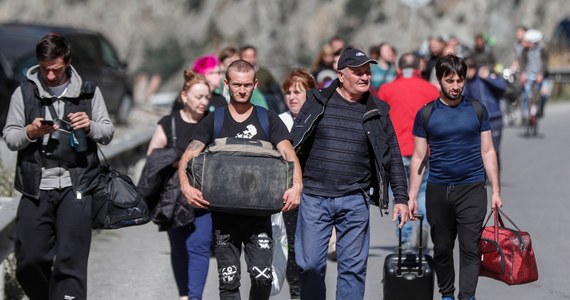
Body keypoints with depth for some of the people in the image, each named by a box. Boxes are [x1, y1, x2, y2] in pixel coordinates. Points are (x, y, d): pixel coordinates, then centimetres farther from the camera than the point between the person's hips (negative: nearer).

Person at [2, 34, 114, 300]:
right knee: (29, 259, 2)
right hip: (36, 187, 1)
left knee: (70, 262, -7)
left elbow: (108, 133, 10)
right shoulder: (24, 92, 6)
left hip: (75, 186, -1)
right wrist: (30, 132, -14)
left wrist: (90, 126, -12)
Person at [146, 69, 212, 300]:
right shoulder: (169, 124, 3)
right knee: (179, 248, 10)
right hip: (176, 197, 1)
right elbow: (152, 158, 5)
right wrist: (172, 162, -10)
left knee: (199, 245, -11)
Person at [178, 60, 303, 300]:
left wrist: (296, 185, -26)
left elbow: (288, 154, -5)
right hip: (224, 214, 0)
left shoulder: (268, 120, 7)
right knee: (228, 280, 2)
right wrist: (186, 185, -24)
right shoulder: (213, 122, 7)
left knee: (262, 276, -9)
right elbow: (188, 157, -2)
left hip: (259, 214, 0)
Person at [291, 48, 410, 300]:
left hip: (354, 201, 1)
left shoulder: (377, 112, 8)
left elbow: (393, 158, 12)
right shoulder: (317, 102, 4)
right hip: (314, 197, -1)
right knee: (310, 265, 0)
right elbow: (293, 146, 7)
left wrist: (401, 198, 6)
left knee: (353, 267, 2)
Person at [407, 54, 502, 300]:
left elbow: (488, 152, 7)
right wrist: (411, 197, -1)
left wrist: (496, 191, 2)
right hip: (438, 190, 1)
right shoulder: (426, 114, 3)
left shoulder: (477, 110, 4)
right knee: (442, 248, 8)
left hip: (472, 188, -1)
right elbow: (418, 158, 5)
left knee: (470, 247, -7)